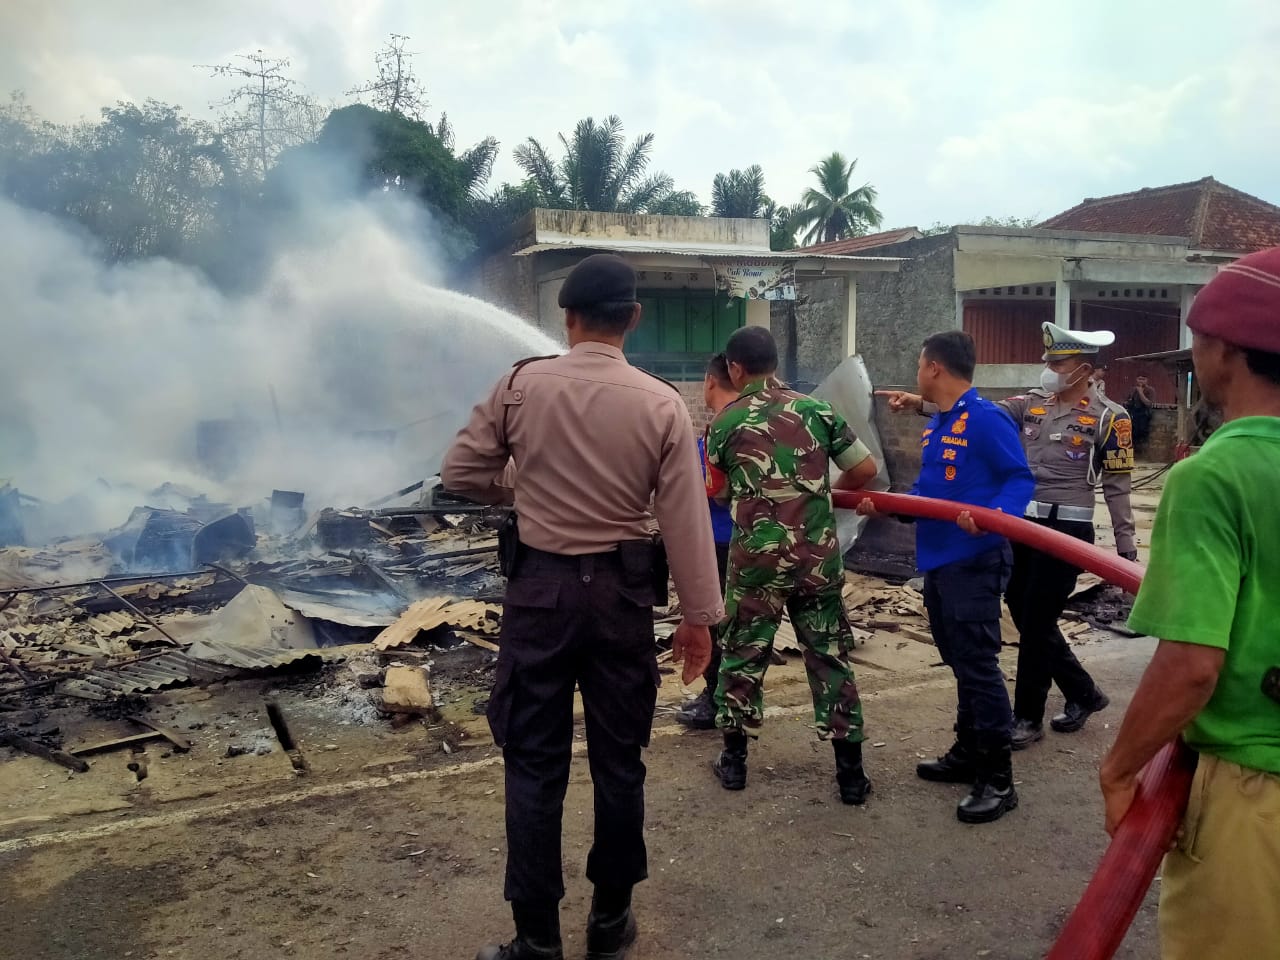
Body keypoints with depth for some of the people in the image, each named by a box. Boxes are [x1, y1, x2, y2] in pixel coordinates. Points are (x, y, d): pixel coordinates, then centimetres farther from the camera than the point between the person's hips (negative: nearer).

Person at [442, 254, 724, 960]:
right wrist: (699, 615, 2)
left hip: (540, 584, -1)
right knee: (618, 758, 14)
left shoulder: (521, 385, -6)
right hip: (622, 590, 1)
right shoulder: (662, 404, -6)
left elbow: (460, 473, 0)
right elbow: (685, 521, -6)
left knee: (534, 762, 8)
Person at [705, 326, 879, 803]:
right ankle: (851, 772, 14)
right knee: (830, 656, 9)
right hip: (818, 555, 2)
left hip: (756, 558, -1)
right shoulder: (816, 409, 2)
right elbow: (866, 468, 3)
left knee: (743, 655, 14)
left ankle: (734, 760, 24)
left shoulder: (725, 423, -2)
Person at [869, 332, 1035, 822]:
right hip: (937, 560, 10)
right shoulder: (934, 426, 14)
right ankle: (968, 753, 31)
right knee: (958, 660, 18)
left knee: (978, 664, -5)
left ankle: (997, 778, 5)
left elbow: (1020, 479, -16)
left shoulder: (986, 419, -15)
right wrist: (884, 505, 10)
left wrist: (995, 516, -34)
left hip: (974, 562, -10)